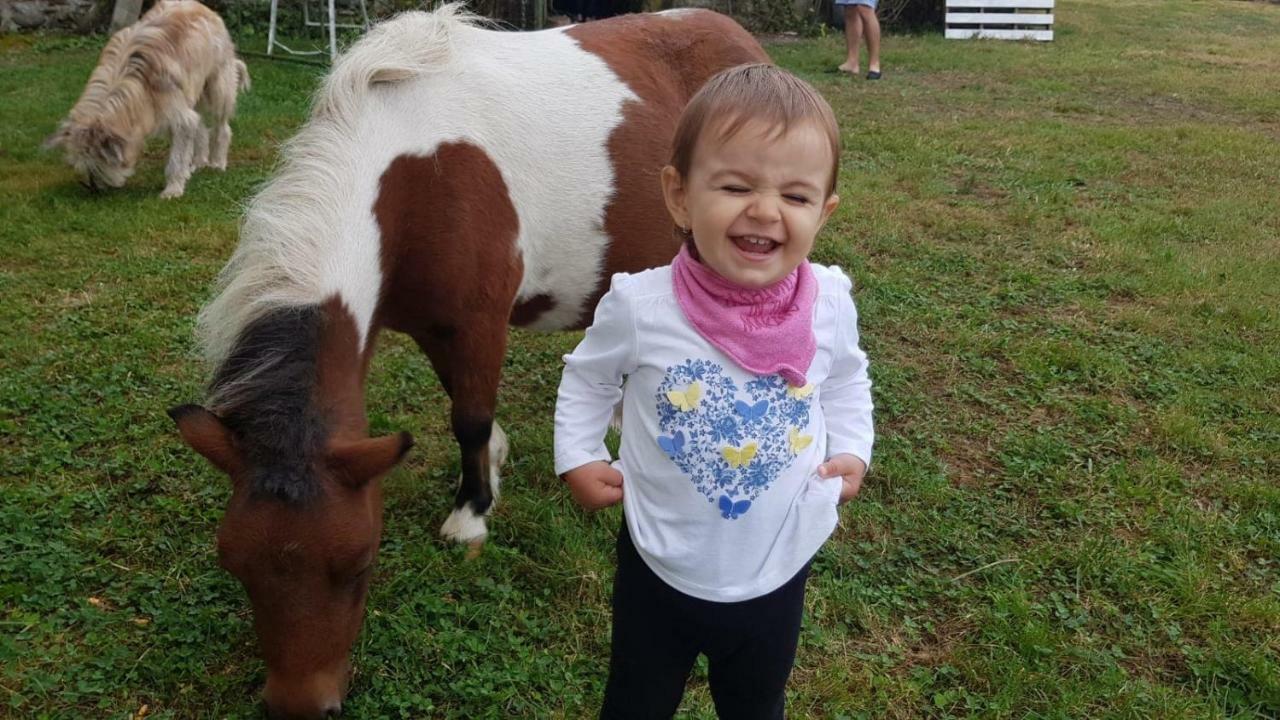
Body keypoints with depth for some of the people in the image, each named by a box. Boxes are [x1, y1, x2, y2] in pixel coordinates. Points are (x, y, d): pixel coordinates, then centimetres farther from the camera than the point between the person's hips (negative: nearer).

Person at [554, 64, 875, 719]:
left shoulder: (829, 304, -15)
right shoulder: (640, 305, -22)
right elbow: (588, 379, -1)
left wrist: (851, 450, -3)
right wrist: (577, 457, -9)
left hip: (778, 572, 2)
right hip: (660, 570, -1)